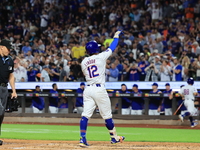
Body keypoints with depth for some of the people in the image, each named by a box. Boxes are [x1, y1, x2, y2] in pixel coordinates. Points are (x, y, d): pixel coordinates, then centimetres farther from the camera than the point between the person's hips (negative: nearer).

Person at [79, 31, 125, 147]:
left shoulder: (84, 62, 8)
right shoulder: (101, 57, -4)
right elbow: (112, 48, 8)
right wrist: (116, 36, 24)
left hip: (88, 89, 4)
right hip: (99, 89, -4)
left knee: (86, 114, -2)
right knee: (107, 115, 7)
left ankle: (83, 138, -13)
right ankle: (114, 137, 20)